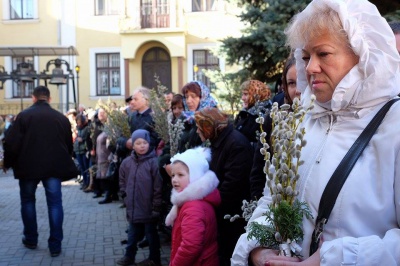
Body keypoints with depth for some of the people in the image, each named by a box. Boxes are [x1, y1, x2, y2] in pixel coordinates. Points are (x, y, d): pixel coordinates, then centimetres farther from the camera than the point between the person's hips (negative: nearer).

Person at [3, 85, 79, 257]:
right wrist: (63, 165, 22)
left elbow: (12, 143, -8)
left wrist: (8, 163, 7)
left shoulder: (24, 116, -6)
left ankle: (30, 239, 26)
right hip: (54, 167, 1)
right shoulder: (61, 118, 3)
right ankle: (55, 246, 3)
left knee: (28, 201, 18)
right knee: (55, 203, 5)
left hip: (29, 166, -1)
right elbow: (69, 145, 8)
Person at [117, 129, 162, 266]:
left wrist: (156, 207, -12)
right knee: (133, 234, 19)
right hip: (133, 208, 4)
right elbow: (122, 182, 16)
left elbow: (158, 187, -14)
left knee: (151, 234, 11)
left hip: (149, 208, -4)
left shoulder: (153, 162, -15)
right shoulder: (127, 162, 1)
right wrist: (125, 196, 7)